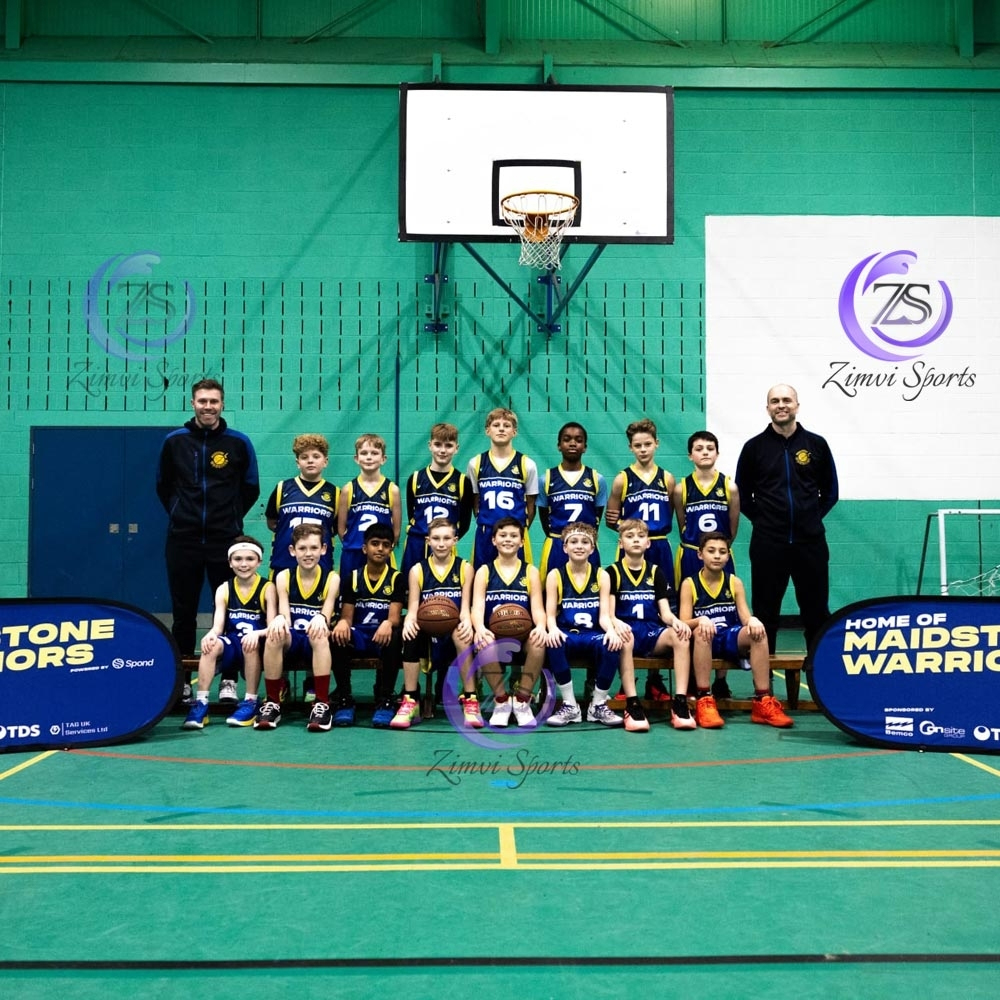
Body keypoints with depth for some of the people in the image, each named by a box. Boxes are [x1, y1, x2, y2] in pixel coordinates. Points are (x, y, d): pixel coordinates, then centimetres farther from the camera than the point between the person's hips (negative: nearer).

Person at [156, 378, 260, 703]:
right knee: (183, 612, 7)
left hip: (226, 540, -1)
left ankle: (229, 679, 9)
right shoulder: (174, 441, 4)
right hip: (183, 539, 1)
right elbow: (163, 485, 16)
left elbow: (251, 489, 10)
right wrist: (180, 514, 11)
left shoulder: (238, 442, 1)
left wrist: (231, 517, 7)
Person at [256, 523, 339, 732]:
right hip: (290, 642, 1)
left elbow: (326, 616, -10)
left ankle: (322, 704, -30)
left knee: (320, 635, -35)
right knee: (275, 634, -32)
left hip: (314, 644, -1)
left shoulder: (331, 578, 0)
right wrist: (279, 619, -32)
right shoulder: (283, 577, 3)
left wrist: (321, 618, -35)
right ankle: (272, 703, -20)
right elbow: (285, 616, -6)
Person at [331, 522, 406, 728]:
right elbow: (347, 616, 3)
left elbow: (395, 616, -7)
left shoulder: (396, 578, 4)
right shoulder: (353, 577, 9)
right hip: (358, 636, 2)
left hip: (382, 636, -2)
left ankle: (385, 700, -24)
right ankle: (344, 699, -20)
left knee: (394, 637, -37)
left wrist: (388, 624, -34)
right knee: (337, 636, -32)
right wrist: (343, 623, -24)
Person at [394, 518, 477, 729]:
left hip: (454, 635, -1)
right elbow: (413, 609, 1)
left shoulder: (464, 568, 8)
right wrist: (409, 621, -24)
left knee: (463, 634, -36)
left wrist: (466, 623, -25)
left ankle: (470, 700, -22)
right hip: (427, 635, 1)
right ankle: (410, 702, -22)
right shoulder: (417, 570, 8)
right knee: (410, 634, -33)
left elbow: (465, 608, 0)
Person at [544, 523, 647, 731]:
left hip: (593, 635, 1)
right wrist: (553, 629, -27)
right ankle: (569, 706, -19)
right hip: (566, 634, -1)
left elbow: (604, 615, -1)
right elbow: (550, 614, -2)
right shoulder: (555, 575, 5)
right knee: (553, 643, -37)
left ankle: (599, 705, -12)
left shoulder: (601, 575, 8)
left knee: (612, 644, -33)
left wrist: (611, 630, -25)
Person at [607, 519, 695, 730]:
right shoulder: (613, 572, 6)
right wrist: (617, 625, -27)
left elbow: (665, 613, 8)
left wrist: (676, 622, -16)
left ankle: (680, 703, -32)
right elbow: (609, 614, -3)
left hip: (652, 632, 3)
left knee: (681, 635, -29)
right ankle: (631, 704, -40)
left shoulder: (656, 573, 15)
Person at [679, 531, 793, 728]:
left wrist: (752, 621, -24)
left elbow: (746, 618, 0)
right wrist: (701, 620, -30)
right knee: (702, 631, -36)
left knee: (757, 631, -27)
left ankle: (763, 701, -26)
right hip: (704, 641, -2)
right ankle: (704, 701, -34)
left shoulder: (735, 582, 8)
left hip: (731, 640, 2)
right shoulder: (689, 584, 0)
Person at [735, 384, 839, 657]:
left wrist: (812, 518, 6)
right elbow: (743, 494, 10)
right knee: (765, 613, 5)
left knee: (816, 611, 6)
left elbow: (830, 491, 13)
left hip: (811, 542, 1)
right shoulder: (755, 447, 3)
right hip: (767, 543, -1)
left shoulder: (816, 444, 5)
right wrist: (762, 520, 3)